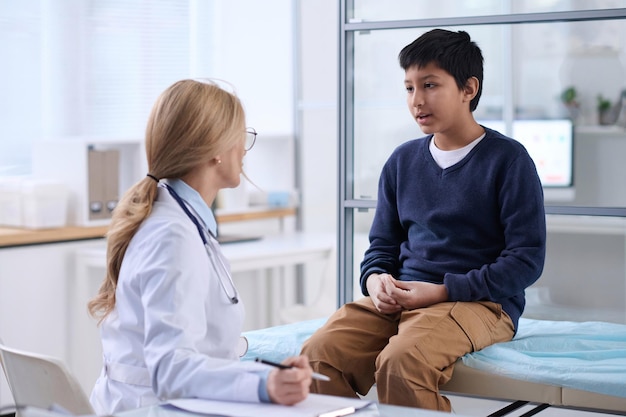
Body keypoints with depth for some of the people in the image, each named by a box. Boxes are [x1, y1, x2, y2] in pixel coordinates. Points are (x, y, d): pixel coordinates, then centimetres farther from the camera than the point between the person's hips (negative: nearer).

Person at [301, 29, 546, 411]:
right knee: (320, 352, -23)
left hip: (480, 303, -5)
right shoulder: (403, 161, 16)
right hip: (399, 299, 5)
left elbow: (527, 258, -7)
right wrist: (376, 279, -4)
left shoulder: (508, 159, -1)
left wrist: (442, 291, -14)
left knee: (400, 362, -34)